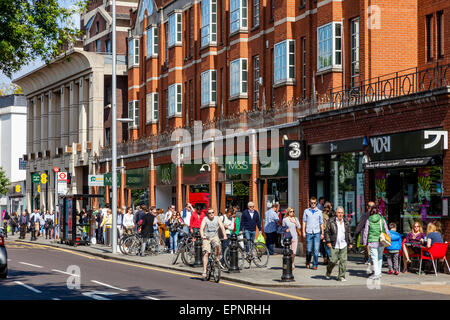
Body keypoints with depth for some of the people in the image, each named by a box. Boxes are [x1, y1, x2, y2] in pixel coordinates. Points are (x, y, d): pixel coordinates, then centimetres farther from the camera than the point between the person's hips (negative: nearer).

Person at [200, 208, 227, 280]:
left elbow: (222, 227, -9)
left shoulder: (217, 218, 0)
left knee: (218, 245, -30)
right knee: (206, 253, -11)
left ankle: (218, 260, -7)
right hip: (206, 237, -2)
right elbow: (201, 228, -18)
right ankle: (204, 271, -9)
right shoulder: (205, 219, -6)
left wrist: (224, 235, -26)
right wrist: (202, 236, -38)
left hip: (214, 236, 2)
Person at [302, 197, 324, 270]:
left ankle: (315, 265, 2)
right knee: (309, 250, 1)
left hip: (317, 233, 0)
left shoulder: (319, 212, 9)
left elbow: (321, 223, 12)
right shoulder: (306, 211, 8)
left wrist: (322, 233, 8)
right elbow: (304, 222, 8)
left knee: (316, 250, -5)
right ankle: (308, 262, 26)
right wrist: (303, 232, 0)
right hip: (309, 233, 0)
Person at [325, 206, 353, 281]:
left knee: (343, 261, -2)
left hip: (343, 245, 3)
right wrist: (328, 241, -8)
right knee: (333, 260, -5)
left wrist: (350, 243, 16)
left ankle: (341, 276, 5)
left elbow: (348, 233, 20)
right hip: (334, 245, -3)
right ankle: (328, 272, 22)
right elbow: (327, 232, 0)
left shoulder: (346, 222, 11)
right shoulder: (331, 221, -2)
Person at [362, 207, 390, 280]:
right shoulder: (382, 219, 2)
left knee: (374, 258, -1)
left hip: (372, 242, -2)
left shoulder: (368, 220, 0)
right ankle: (379, 272, 24)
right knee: (380, 257, 17)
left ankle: (376, 273, -7)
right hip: (381, 242, 2)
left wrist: (365, 242, 9)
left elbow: (365, 232, 2)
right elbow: (386, 231, 4)